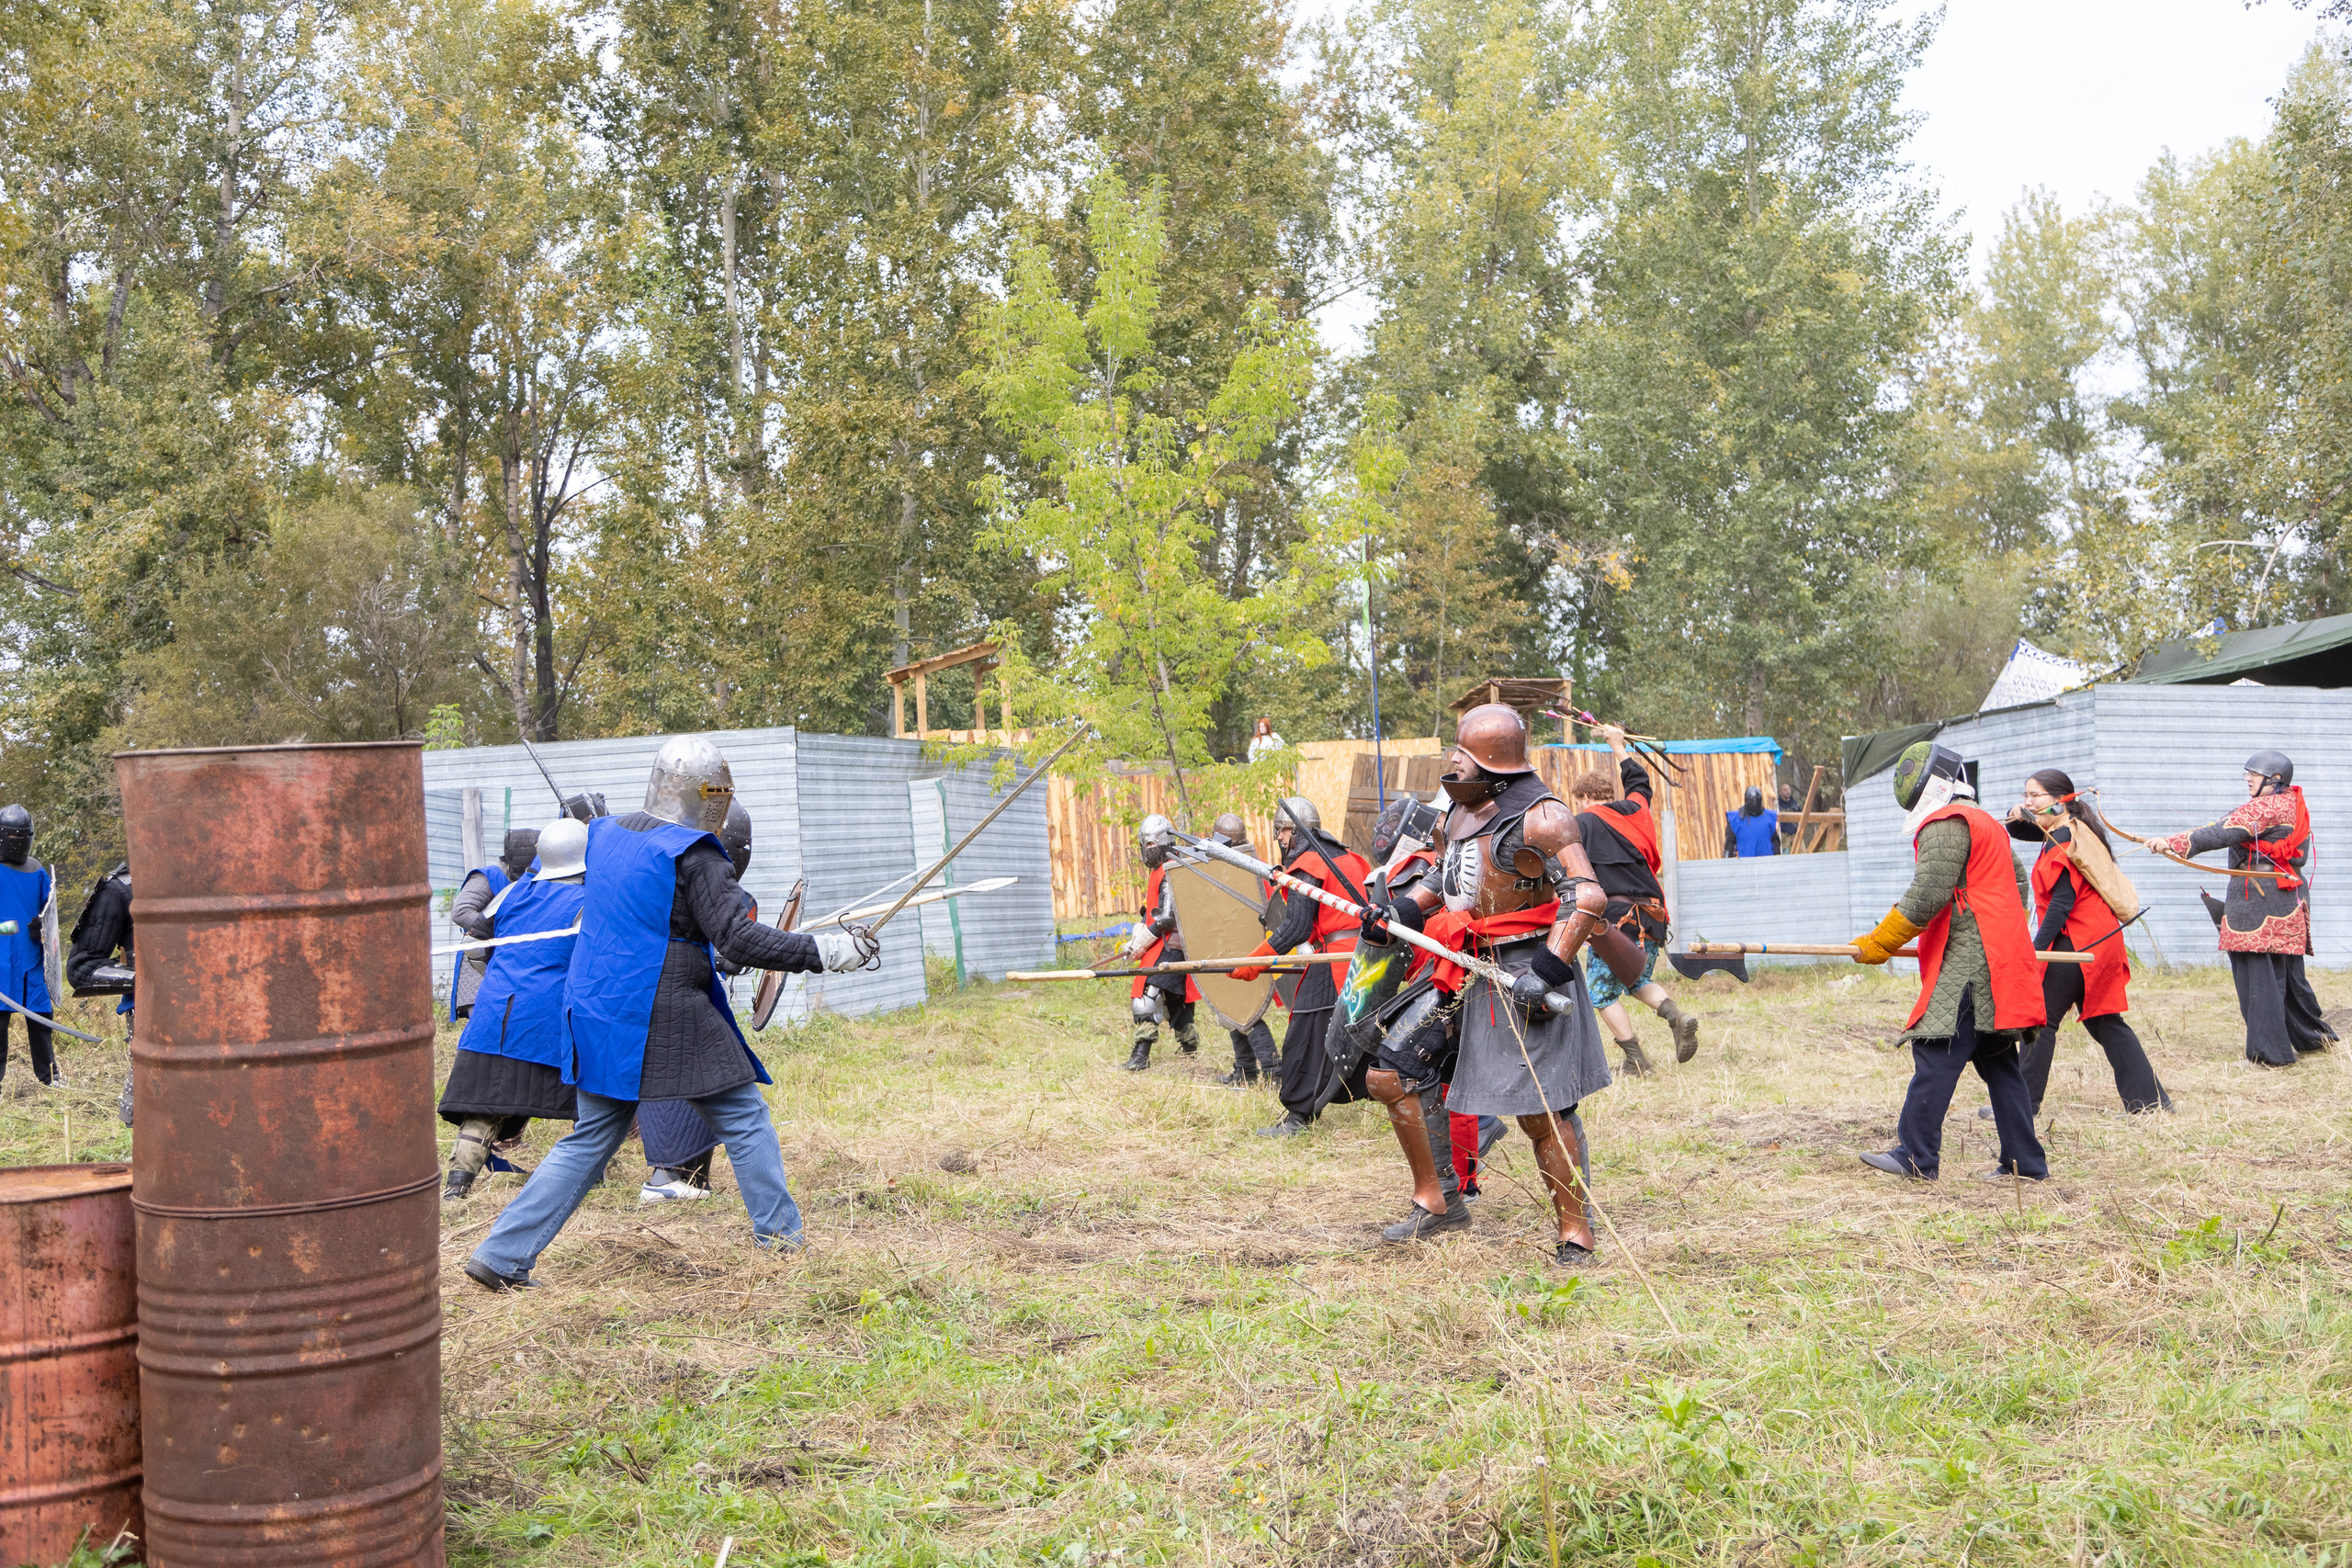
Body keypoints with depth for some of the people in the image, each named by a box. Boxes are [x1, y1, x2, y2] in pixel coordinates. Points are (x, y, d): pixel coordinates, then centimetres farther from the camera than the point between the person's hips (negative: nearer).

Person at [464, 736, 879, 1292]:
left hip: (597, 1011, 7)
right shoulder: (691, 852, -13)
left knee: (591, 1139, 14)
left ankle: (501, 1256, 10)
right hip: (664, 1014, -7)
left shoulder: (605, 834, 11)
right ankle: (779, 1236, 12)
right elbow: (735, 938, -18)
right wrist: (824, 950, -17)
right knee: (743, 1116, 8)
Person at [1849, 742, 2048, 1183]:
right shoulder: (1986, 823, 24)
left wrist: (1877, 944, -8)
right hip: (2001, 961, 10)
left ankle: (1915, 1157, -12)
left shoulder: (1944, 825, -8)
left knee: (1935, 1051, -10)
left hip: (1969, 960, -10)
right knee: (1997, 1061, 10)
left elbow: (1925, 898, -15)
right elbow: (2017, 883, 30)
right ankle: (2025, 1163, 10)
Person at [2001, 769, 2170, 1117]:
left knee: (2041, 1019, -4)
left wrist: (2036, 947, -20)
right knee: (2104, 1021, 13)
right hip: (2099, 941, 10)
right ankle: (2150, 1099, 13)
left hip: (2076, 944, -10)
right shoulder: (2074, 830, 15)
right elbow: (2019, 831, 26)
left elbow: (2062, 902, -20)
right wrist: (2017, 816, 2)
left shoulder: (2063, 839, -15)